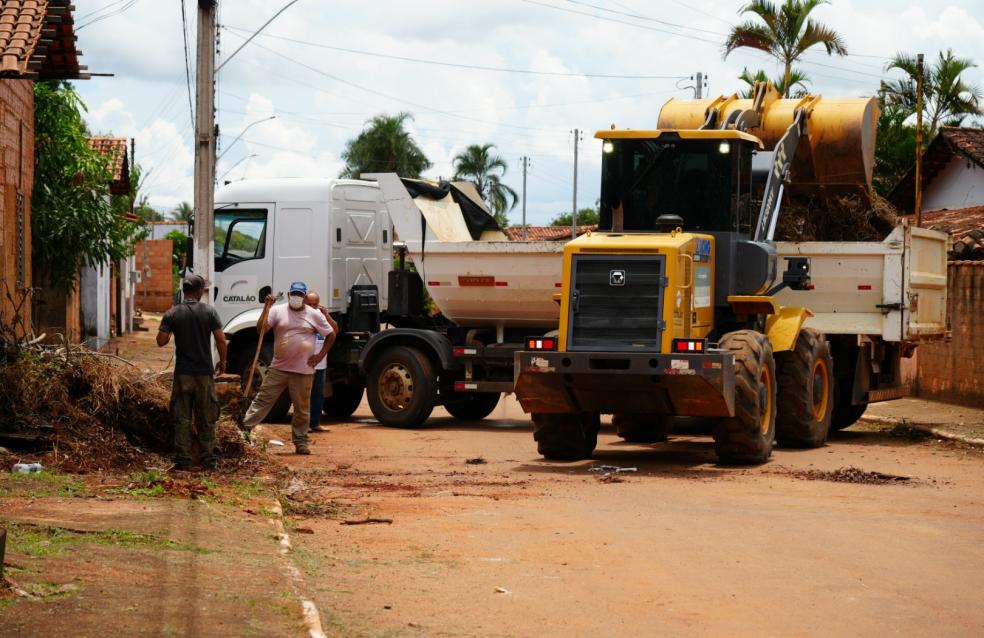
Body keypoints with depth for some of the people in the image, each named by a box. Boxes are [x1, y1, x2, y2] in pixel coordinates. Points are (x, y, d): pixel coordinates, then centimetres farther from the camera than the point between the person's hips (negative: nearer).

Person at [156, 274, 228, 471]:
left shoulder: (172, 314, -3)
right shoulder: (209, 311, -4)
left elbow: (161, 341, -6)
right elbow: (221, 340, -7)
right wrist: (222, 361, 8)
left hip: (182, 373, 0)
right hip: (205, 373, 0)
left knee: (182, 419, 6)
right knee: (206, 420, 8)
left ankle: (183, 460, 4)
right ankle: (208, 460, 10)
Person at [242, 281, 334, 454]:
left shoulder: (314, 315, 4)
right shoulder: (278, 311, 2)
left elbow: (331, 335, 11)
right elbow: (261, 329, -8)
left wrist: (321, 355, 1)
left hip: (303, 371, 0)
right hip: (278, 368, 0)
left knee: (302, 408, 7)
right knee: (263, 399, -1)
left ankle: (300, 442, 16)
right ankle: (245, 428, 2)